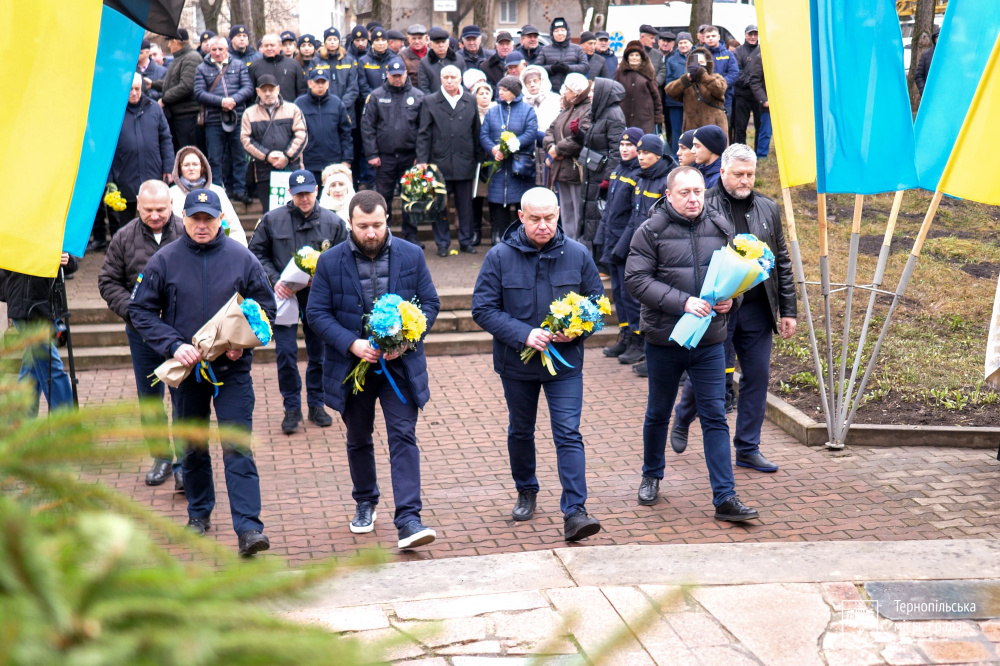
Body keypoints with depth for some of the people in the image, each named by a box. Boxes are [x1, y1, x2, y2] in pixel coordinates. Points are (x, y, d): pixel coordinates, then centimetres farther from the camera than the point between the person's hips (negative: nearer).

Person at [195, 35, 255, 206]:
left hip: (238, 119, 1)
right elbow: (199, 93, -3)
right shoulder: (202, 69, 8)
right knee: (215, 159, 2)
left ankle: (239, 189, 11)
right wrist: (221, 102, -15)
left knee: (240, 156, 3)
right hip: (214, 121, -1)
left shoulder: (239, 65, 11)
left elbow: (248, 88, 1)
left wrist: (233, 100, -16)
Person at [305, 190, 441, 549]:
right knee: (358, 440, 16)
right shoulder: (330, 261, -5)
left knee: (403, 436, -10)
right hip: (351, 366, 1)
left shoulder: (411, 255, -2)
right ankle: (365, 503, 38)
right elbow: (317, 313, -4)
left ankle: (408, 519, -11)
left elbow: (430, 303, 2)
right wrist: (352, 344, -19)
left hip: (400, 364, -1)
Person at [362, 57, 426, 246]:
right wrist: (371, 154, -6)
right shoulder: (377, 96, 2)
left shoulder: (418, 96, 4)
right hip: (385, 156, 0)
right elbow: (367, 126, 1)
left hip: (410, 156, 0)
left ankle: (411, 235, 15)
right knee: (382, 197, 6)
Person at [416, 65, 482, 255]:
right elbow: (423, 134, 2)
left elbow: (476, 132, 9)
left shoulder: (471, 101, 8)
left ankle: (466, 241, 18)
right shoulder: (430, 102, 4)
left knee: (466, 205, 7)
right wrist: (422, 161, -6)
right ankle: (442, 243, 14)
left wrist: (477, 159, 6)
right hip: (439, 161, -1)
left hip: (464, 162, 1)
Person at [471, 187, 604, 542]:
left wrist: (577, 329, -15)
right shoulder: (499, 257, -9)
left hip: (565, 361, -1)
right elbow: (483, 309, -10)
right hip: (516, 363, 1)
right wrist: (524, 334, -22)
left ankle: (574, 513, -11)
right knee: (521, 432, 18)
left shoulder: (577, 254, -4)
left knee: (569, 434, -10)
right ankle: (526, 492, 41)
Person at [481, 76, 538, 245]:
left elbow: (531, 133, -9)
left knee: (523, 203, -2)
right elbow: (483, 134, 6)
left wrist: (509, 146, -18)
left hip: (520, 164, -3)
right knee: (498, 204, 2)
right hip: (498, 163, 3)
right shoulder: (493, 111, 13)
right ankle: (499, 239, 8)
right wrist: (493, 149, -15)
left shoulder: (527, 110, 3)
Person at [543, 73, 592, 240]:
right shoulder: (566, 110, 19)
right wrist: (550, 146, -3)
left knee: (578, 214, -5)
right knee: (566, 211, 15)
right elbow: (551, 130, 19)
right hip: (561, 169, 10)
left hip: (577, 170, -9)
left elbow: (581, 138, -23)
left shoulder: (589, 111, -12)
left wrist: (558, 149, -13)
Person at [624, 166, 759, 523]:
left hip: (709, 341, 2)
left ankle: (725, 497, 1)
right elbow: (636, 280, -15)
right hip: (664, 339, -2)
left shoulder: (720, 228, 3)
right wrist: (683, 302, -23)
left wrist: (730, 298, -6)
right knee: (658, 413, 16)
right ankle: (651, 477, 37)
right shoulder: (651, 230, -9)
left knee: (715, 417, 0)